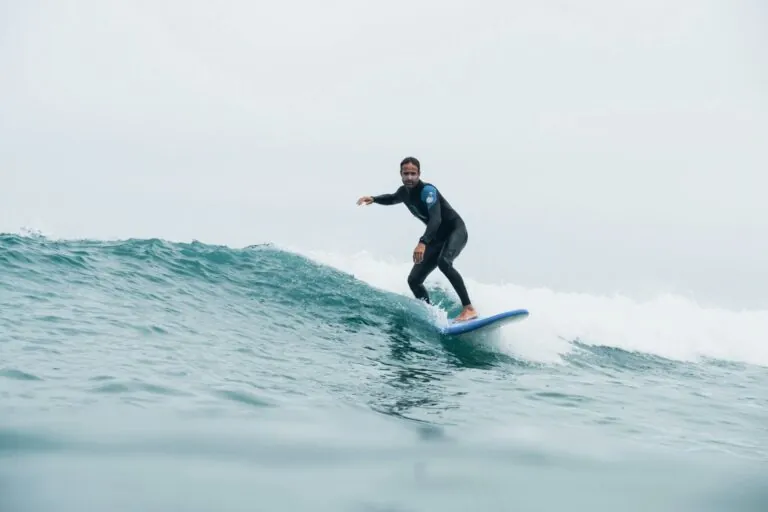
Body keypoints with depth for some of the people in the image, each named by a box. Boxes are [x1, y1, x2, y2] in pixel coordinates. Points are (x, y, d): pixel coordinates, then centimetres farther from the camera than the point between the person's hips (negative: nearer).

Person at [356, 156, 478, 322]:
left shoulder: (427, 190, -23)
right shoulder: (404, 192, 2)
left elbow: (436, 219, -37)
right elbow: (392, 198, 28)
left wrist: (423, 243, -50)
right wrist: (374, 199, 9)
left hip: (456, 230, -8)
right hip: (438, 237, 9)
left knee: (443, 262, -38)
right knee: (414, 280, 0)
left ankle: (469, 309, -37)